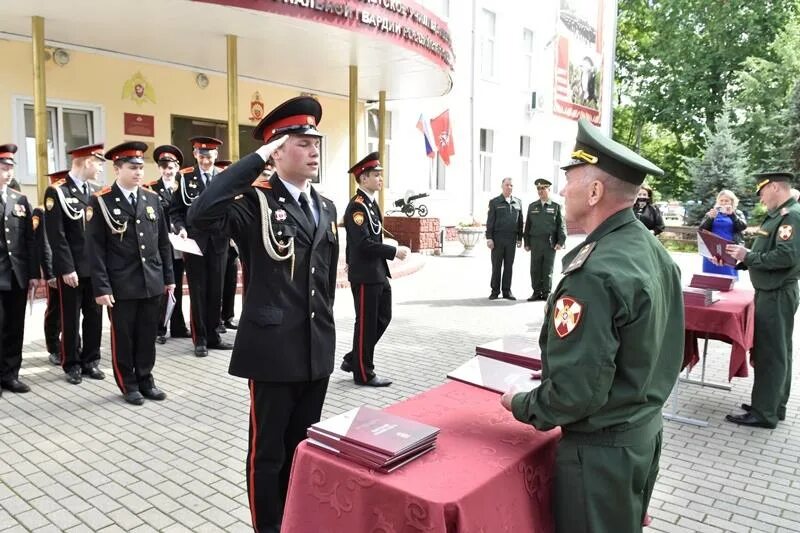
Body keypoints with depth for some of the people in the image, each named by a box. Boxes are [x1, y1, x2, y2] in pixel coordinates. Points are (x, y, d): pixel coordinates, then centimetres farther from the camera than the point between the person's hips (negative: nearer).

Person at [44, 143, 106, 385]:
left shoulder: (96, 191, 10)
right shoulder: (57, 191, -8)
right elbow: (56, 235, -12)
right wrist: (67, 268, -16)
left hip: (95, 266, 5)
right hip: (72, 268, -5)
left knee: (94, 315, 10)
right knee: (71, 318, 6)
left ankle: (90, 360, 22)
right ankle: (72, 364, 18)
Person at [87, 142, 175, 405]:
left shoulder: (152, 198, 7)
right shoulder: (100, 201, -5)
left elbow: (163, 241, 11)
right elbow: (96, 248, -8)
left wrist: (168, 276, 9)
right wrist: (101, 287, -12)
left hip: (152, 282, 4)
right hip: (121, 285, -3)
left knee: (148, 335, 12)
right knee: (123, 337, 9)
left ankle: (145, 379, 26)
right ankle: (128, 384, 24)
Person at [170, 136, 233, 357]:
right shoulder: (186, 178, 2)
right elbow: (175, 210, 3)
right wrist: (181, 228, -13)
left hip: (218, 241, 2)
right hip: (194, 241, -2)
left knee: (216, 291, 9)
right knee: (197, 292, 4)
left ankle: (213, 335, 20)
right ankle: (200, 339, 13)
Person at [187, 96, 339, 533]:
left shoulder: (326, 208, 11)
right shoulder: (255, 202, -9)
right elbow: (201, 215, -30)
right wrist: (256, 159, -24)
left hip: (317, 348, 6)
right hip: (273, 348, -6)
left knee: (304, 445, 20)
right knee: (267, 449, 10)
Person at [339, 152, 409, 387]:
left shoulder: (371, 203, 13)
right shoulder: (357, 206, -17)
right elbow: (363, 243, -25)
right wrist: (394, 251, -20)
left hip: (378, 272, 10)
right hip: (365, 275, -10)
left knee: (383, 318, 17)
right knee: (366, 323, 2)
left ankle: (353, 360, 28)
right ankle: (364, 373, 16)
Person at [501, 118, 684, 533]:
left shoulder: (594, 275, -29)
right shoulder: (654, 250, 1)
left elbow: (576, 393, -28)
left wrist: (521, 406, -10)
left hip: (602, 449, -8)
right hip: (647, 429, 9)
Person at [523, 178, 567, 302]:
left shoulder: (556, 206, 6)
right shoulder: (532, 206, 13)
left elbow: (561, 225, 2)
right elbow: (527, 225, 14)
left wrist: (560, 242, -8)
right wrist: (526, 242, 8)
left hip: (550, 243, -2)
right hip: (535, 243, 2)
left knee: (548, 269, 3)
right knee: (535, 269, 2)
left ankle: (546, 292, 12)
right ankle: (536, 292, 11)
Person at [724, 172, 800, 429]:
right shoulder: (779, 214, 13)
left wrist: (748, 256, -19)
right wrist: (742, 259, 7)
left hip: (777, 296, -10)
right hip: (771, 293, 10)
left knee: (770, 354, -2)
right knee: (777, 352, 17)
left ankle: (764, 414, 7)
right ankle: (774, 405, 30)